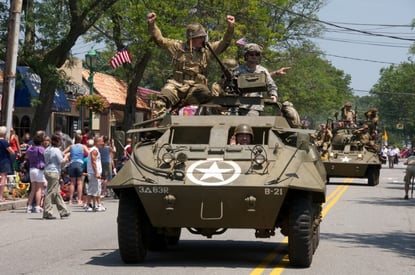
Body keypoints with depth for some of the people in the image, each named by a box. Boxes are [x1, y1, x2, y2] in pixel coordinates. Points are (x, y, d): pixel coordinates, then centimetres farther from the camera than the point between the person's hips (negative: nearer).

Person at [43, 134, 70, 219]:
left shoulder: (47, 149, 14)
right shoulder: (56, 150, -12)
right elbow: (61, 161, -12)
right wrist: (65, 157, 9)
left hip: (48, 171, 9)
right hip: (54, 172, -9)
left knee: (57, 193, 13)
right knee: (51, 193, -6)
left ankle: (63, 212, 19)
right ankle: (47, 213, -4)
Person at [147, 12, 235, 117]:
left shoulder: (207, 50, 15)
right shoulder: (178, 47, 12)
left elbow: (224, 43, 12)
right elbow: (159, 39, 13)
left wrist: (230, 27, 0)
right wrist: (151, 24, 2)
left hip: (196, 86, 1)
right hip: (177, 84, -1)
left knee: (205, 93, -33)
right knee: (163, 98, -28)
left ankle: (182, 104, -20)